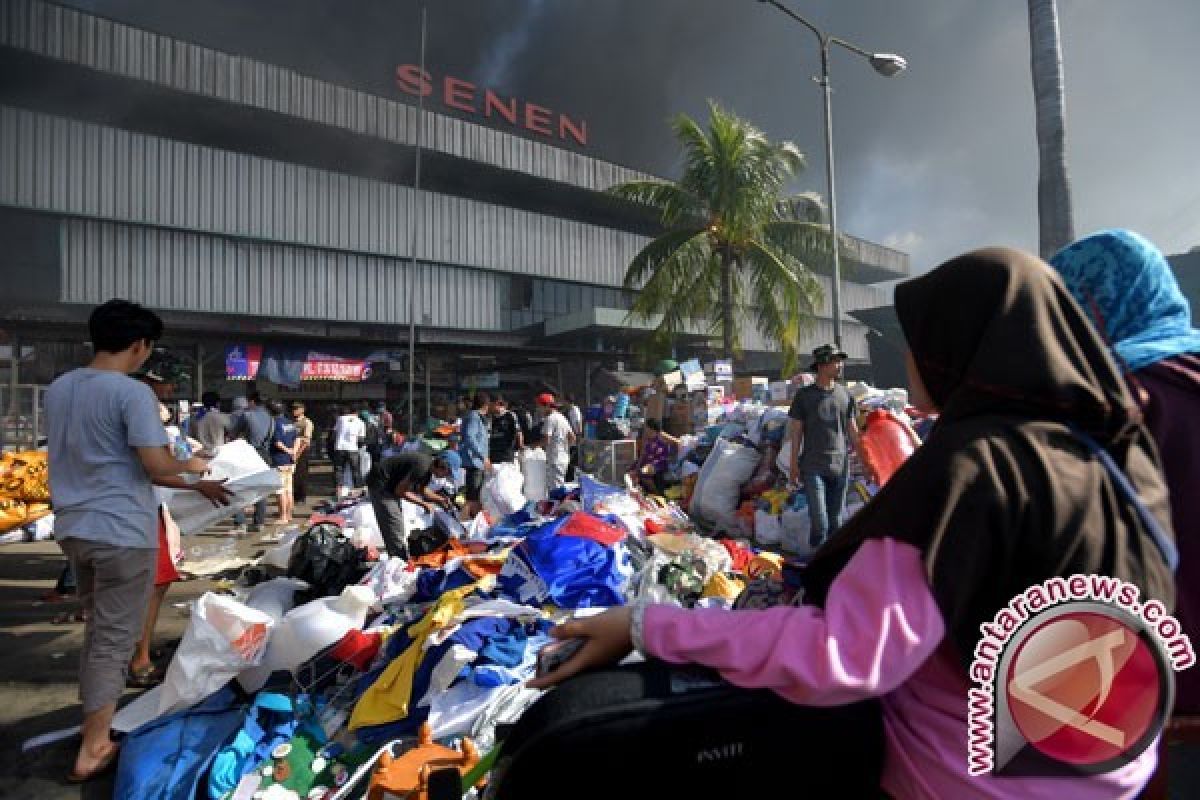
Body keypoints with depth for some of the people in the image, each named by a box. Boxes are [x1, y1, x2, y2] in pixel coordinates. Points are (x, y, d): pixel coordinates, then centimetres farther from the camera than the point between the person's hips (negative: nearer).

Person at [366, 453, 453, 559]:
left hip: (389, 485, 10)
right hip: (380, 484, -10)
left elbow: (422, 490, 15)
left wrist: (441, 500, 2)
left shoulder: (428, 468, 1)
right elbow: (400, 491, -22)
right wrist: (423, 504, -15)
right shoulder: (422, 466, -28)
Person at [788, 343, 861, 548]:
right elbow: (796, 433, 1)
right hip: (813, 467, -4)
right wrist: (794, 465, -1)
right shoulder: (804, 396, -1)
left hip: (840, 466, 4)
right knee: (819, 523, -8)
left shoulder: (845, 395, 9)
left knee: (836, 522, 10)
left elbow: (852, 431, 14)